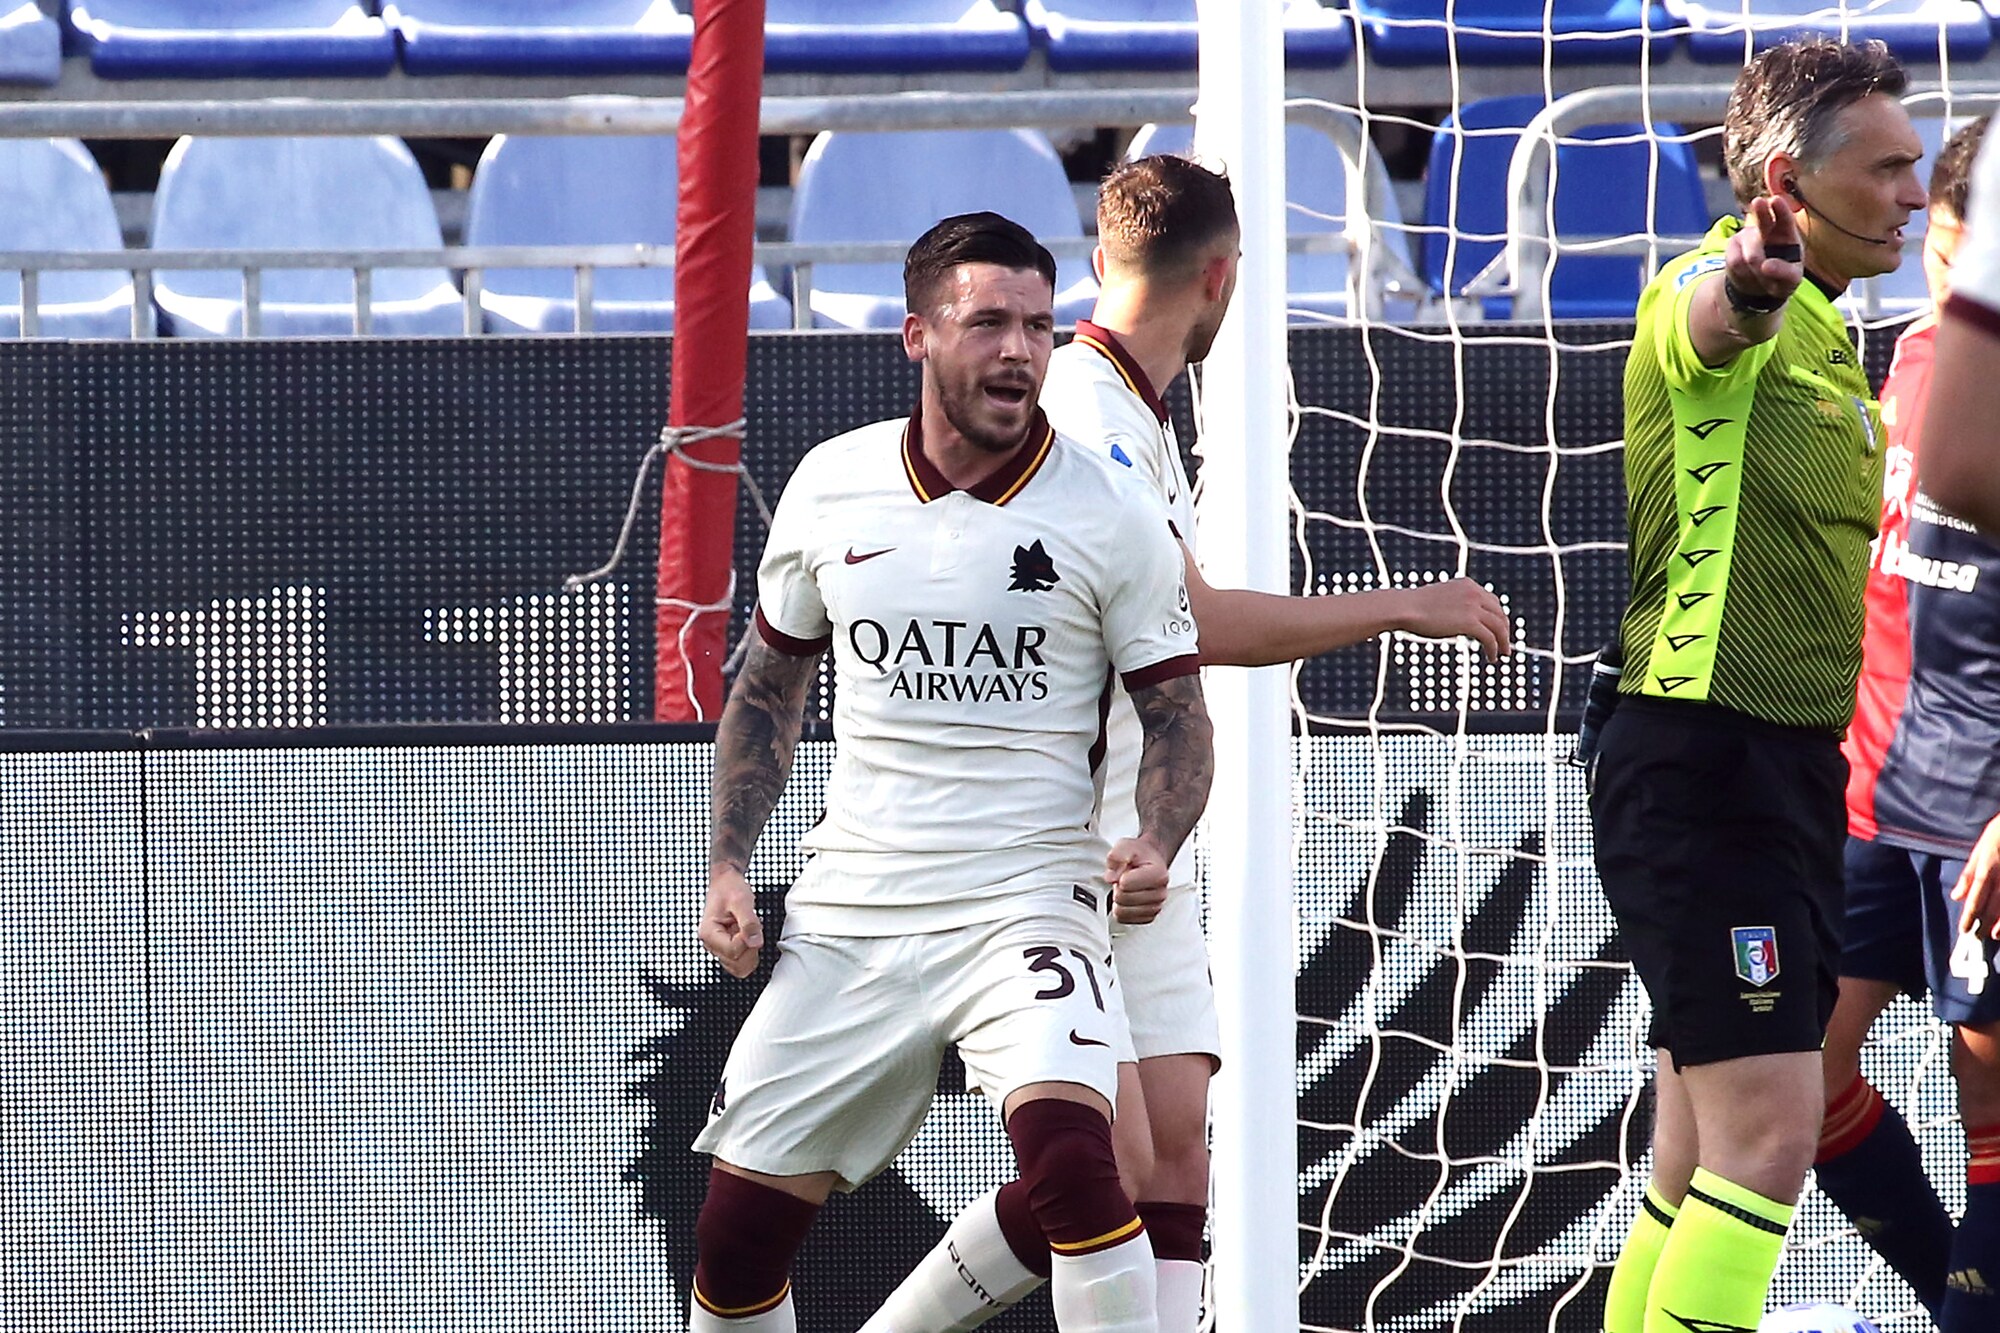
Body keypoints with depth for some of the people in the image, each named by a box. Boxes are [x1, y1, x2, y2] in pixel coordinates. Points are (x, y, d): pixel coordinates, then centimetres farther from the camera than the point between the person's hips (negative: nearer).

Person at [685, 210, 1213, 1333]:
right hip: (850, 906, 3)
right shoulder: (831, 486, 4)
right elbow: (769, 691, 17)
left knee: (1067, 1146, -30)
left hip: (1027, 900, -3)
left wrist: (1155, 846, -17)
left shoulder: (1110, 512, -4)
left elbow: (1179, 716, 2)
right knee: (738, 1231, 3)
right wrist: (729, 868, 6)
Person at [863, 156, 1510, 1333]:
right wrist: (1402, 607, -18)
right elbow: (1194, 621, -24)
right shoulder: (1079, 414, -17)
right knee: (1107, 1164, -13)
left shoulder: (1135, 416, 14)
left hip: (1140, 855, 9)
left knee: (1178, 1145, 0)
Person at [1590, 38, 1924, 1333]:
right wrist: (1743, 284, -63)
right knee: (1768, 1136, -16)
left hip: (1788, 773, 10)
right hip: (1705, 766, -10)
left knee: (1706, 1160, 12)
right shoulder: (1735, 306, -13)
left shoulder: (1825, 336, 17)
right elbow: (1705, 318, -39)